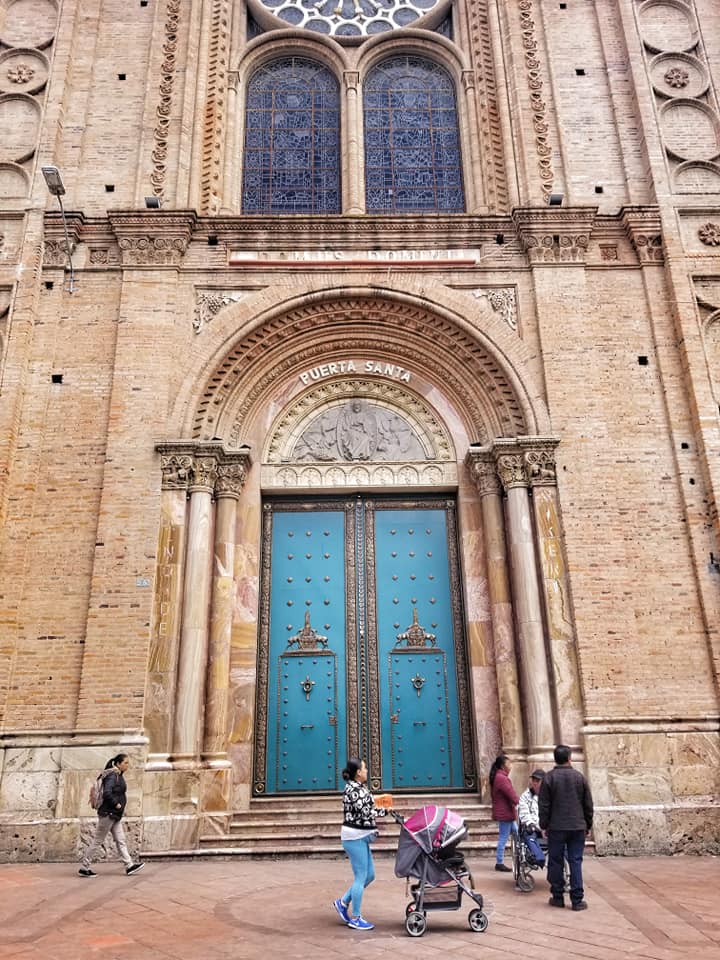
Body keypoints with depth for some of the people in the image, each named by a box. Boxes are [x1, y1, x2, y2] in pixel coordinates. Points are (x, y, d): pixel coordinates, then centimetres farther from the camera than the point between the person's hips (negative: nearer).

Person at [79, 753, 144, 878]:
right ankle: (84, 868, 11)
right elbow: (107, 793, -28)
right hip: (108, 814, -10)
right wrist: (116, 804, -19)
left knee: (120, 841, 8)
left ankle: (129, 865, 9)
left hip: (115, 815, 10)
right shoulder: (112, 776, -17)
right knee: (98, 841, 0)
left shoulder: (119, 776, 13)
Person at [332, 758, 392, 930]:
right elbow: (365, 813, -21)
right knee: (361, 877, 0)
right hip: (354, 837, -10)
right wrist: (383, 810, -9)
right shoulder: (353, 789, -19)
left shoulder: (358, 788, 11)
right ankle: (355, 919, 12)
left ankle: (343, 902, 25)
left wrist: (376, 801, 3)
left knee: (369, 875, 15)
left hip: (361, 837, 10)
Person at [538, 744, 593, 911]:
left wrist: (544, 825, 6)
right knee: (576, 862, 5)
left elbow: (544, 805, -3)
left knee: (555, 862, 8)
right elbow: (588, 804, 7)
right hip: (577, 827, 2)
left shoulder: (549, 778, -4)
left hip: (556, 828, -1)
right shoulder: (579, 777, 1)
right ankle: (577, 900, 5)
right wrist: (588, 825, 17)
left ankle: (557, 897, 14)